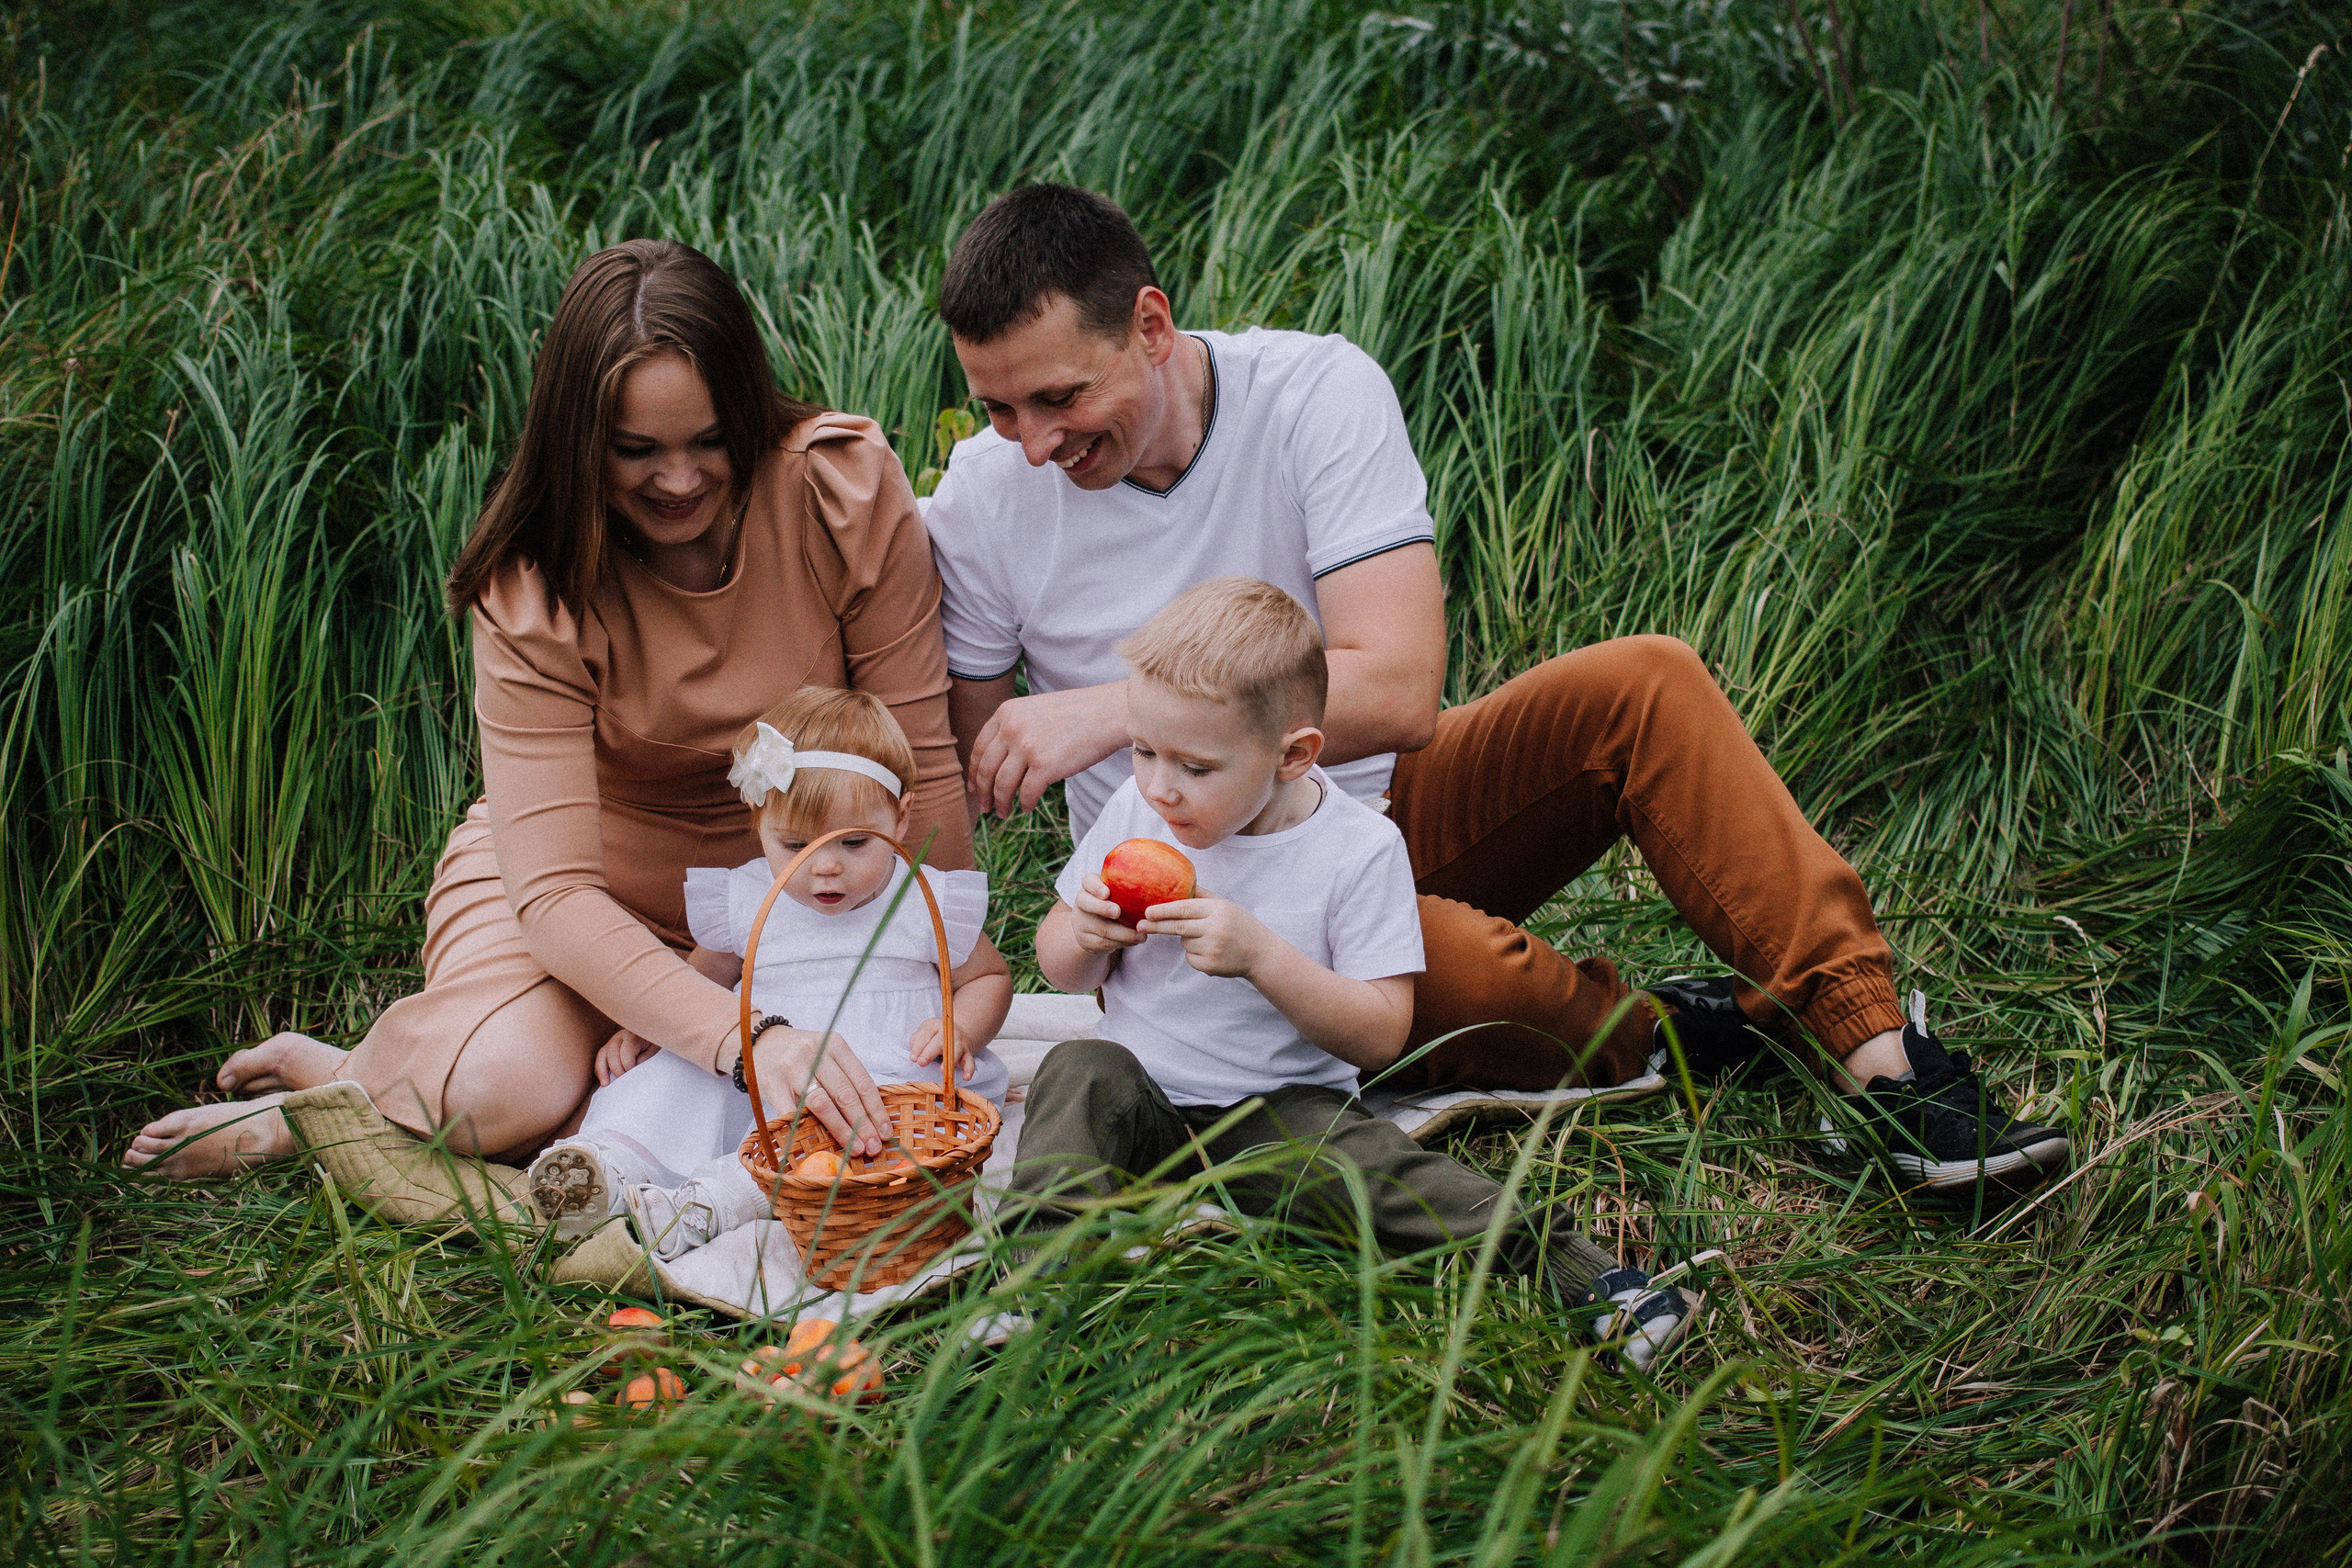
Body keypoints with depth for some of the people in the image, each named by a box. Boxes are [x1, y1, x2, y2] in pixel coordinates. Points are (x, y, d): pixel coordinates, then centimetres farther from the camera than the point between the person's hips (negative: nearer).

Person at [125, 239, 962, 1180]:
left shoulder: (846, 490, -19)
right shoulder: (535, 590, -22)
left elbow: (920, 767, -12)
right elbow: (555, 888, -30)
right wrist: (744, 1039, -45)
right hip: (587, 884, -3)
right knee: (516, 1088, -33)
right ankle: (347, 1083, 3)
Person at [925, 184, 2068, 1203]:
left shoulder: (1317, 392, -15)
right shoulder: (981, 503, -10)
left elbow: (1397, 690, -25)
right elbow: (960, 767, -2)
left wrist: (1113, 709, -30)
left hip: (1382, 808, 2)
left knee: (1643, 681, -23)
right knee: (1460, 967, -35)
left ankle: (1873, 1048, -20)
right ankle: (1653, 1035, -1)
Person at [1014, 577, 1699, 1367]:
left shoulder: (1359, 850, -12)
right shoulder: (1136, 812, -1)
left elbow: (1381, 1036, -16)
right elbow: (1062, 971, 10)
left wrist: (1261, 954, -28)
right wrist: (1083, 936, -16)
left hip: (1282, 1111, -3)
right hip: (1142, 1099, 3)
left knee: (1385, 1173, -29)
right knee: (1077, 1070, -27)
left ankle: (1572, 1269, -24)